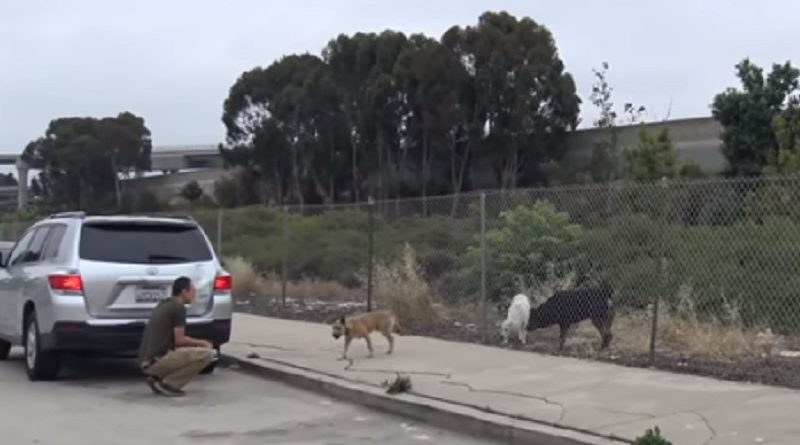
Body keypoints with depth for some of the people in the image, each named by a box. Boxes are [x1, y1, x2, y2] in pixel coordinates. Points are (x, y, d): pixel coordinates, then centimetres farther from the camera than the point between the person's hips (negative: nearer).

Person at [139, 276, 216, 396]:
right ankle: (167, 384, -8)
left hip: (147, 361, 9)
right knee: (207, 353, -12)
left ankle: (157, 377, 11)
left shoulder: (163, 305, 19)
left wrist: (198, 343, 22)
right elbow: (179, 340, -10)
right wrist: (201, 343, 6)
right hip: (157, 360, -9)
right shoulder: (179, 307, -8)